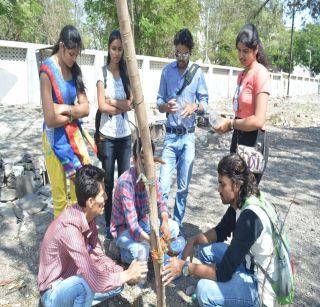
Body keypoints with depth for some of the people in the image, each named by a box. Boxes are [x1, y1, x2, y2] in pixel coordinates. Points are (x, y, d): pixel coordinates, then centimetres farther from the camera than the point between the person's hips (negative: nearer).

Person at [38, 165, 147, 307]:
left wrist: (124, 273, -13)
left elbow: (98, 257, 1)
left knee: (117, 284, 4)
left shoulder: (87, 218, -7)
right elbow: (95, 281, -36)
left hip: (72, 280, 8)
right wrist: (127, 275, -22)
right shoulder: (70, 229, -35)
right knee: (87, 283, -35)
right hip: (53, 293, -8)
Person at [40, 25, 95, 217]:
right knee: (60, 197, 5)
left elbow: (86, 108, 0)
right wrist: (74, 113, -5)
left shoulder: (75, 69, 5)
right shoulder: (47, 70, -15)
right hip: (56, 139, -6)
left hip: (74, 135, 6)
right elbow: (50, 120, -18)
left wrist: (66, 109, -15)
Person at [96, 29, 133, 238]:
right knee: (108, 181, 6)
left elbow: (130, 103, -1)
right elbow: (102, 106, -10)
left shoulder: (127, 73, 8)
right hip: (107, 135, -3)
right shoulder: (102, 73, -3)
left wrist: (112, 101, -9)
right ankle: (109, 224, 19)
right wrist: (122, 106, -5)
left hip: (125, 135, 3)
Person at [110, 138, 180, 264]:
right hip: (124, 227, -6)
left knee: (173, 228, -9)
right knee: (139, 253, -31)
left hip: (143, 221, 6)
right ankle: (120, 248, 2)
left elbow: (160, 203, 0)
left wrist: (165, 222, -21)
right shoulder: (126, 182, -32)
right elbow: (132, 225, -35)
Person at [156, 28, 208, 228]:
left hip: (188, 137, 0)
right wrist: (166, 106, -16)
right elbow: (159, 102, 7)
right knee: (163, 185, -5)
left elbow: (205, 103, 5)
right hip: (170, 136, 0)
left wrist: (195, 107, -17)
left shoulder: (198, 73, 2)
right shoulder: (167, 71, 4)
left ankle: (177, 225, 24)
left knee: (183, 187, 8)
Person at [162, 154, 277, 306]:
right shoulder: (239, 203, -4)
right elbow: (220, 232, 11)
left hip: (261, 286, -9)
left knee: (204, 290, -26)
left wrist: (185, 267, -21)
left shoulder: (250, 217, -31)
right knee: (204, 248, 5)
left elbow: (224, 273, -28)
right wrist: (193, 241, -5)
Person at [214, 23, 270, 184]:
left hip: (253, 142, -8)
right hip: (238, 138, 8)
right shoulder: (242, 75, 12)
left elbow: (258, 121, -21)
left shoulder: (260, 73, -13)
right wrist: (226, 123, 0)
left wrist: (230, 124, -11)